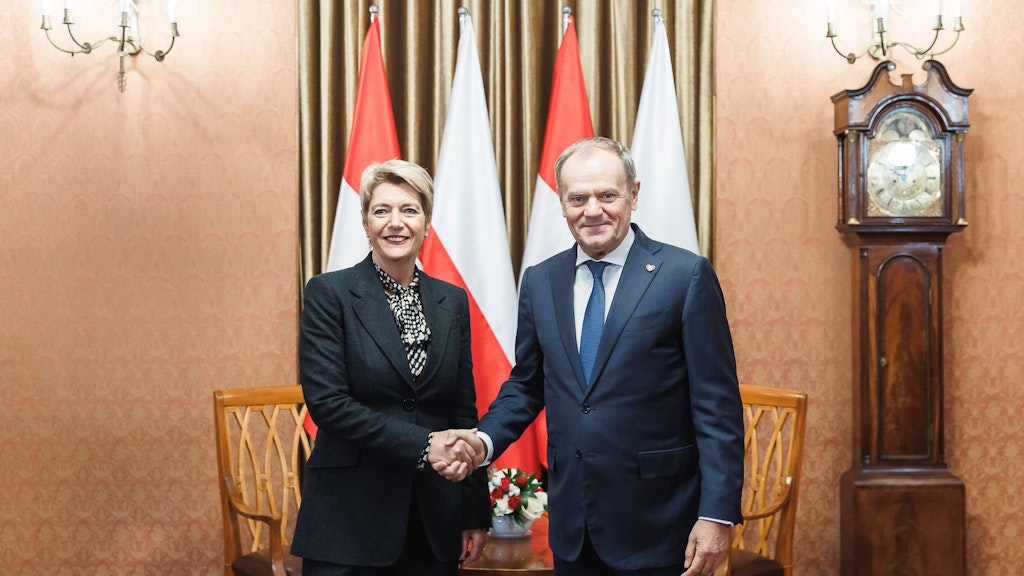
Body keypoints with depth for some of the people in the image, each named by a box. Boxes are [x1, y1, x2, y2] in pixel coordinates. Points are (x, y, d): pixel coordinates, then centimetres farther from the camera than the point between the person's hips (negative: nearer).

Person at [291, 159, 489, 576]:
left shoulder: (452, 301, 9)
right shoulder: (329, 293, -3)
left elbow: (464, 413, 11)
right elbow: (326, 401, -12)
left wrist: (475, 514, 8)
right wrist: (421, 445, -17)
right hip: (350, 520, -4)